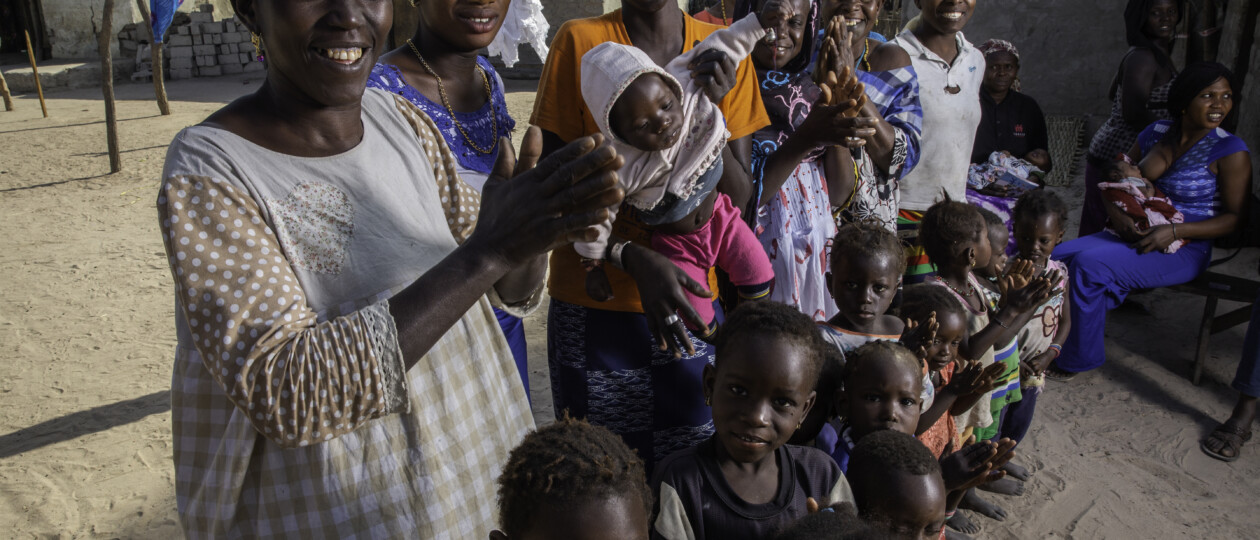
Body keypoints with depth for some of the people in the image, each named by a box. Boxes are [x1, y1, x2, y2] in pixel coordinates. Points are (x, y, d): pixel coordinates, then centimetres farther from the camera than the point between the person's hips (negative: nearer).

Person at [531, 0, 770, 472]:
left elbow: (737, 202, 1)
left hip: (692, 308, 3)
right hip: (595, 311, -2)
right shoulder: (580, 42, -5)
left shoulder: (723, 53, 3)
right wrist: (633, 258, -20)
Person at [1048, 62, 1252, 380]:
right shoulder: (1156, 133, 6)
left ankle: (1077, 360, -12)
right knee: (1057, 257, -15)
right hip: (1134, 237, 6)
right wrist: (1117, 214, -9)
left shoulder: (1231, 152, -9)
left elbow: (1235, 217, -9)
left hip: (1182, 251, -6)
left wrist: (1174, 231, -21)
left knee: (1089, 264, -28)